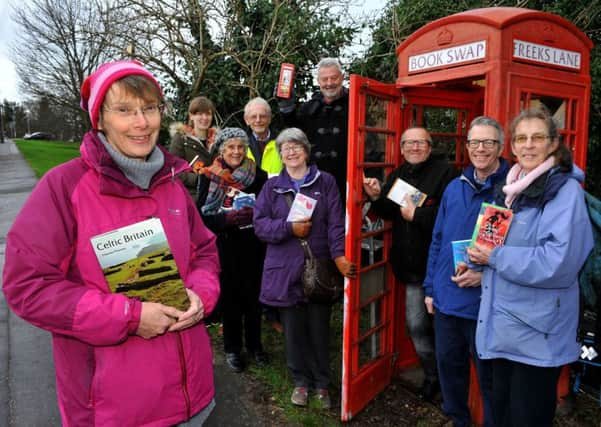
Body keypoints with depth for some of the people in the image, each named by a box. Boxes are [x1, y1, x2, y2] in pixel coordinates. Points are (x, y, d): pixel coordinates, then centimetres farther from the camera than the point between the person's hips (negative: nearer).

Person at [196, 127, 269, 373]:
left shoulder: (258, 176, -2)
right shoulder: (209, 178, -3)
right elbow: (202, 217, -6)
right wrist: (228, 218, -20)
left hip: (253, 248, 1)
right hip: (225, 249, -1)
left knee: (253, 296, 10)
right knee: (230, 298, 8)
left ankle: (254, 345, 30)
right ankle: (232, 349, 27)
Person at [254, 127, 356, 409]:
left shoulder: (326, 182, 4)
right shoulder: (272, 186, 8)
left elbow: (336, 223, -6)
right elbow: (259, 224, 1)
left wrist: (339, 255, -19)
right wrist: (290, 228, -14)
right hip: (286, 269, 1)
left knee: (319, 328, 10)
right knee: (294, 329, 10)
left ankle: (321, 382, 29)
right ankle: (301, 380, 29)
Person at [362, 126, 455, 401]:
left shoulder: (444, 172, -12)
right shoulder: (398, 175, 11)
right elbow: (389, 213, 10)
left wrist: (417, 215, -20)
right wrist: (376, 197, -7)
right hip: (412, 264, 6)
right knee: (416, 325, 13)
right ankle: (432, 375, 34)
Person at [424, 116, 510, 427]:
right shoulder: (454, 188, 7)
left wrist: (486, 273, -21)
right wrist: (430, 287, 10)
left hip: (486, 303, -5)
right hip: (446, 299, 6)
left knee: (488, 373, 11)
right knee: (448, 364, 19)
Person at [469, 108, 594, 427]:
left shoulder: (565, 190, -14)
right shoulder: (512, 188, 9)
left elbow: (559, 262, -26)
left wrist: (494, 256, -18)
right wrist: (480, 262, 2)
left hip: (537, 331, -7)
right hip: (503, 324, 8)